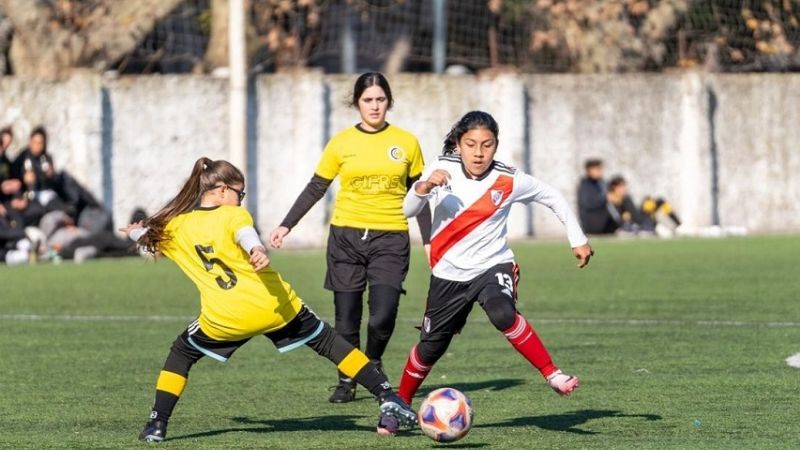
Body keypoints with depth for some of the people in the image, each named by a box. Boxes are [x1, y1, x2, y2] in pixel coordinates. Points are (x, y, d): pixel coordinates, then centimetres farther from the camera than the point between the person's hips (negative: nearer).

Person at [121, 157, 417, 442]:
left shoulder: (175, 227, 13)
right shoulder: (233, 215, 1)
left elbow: (148, 237, 34)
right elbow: (245, 234, -23)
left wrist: (134, 231, 58)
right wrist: (258, 251, -45)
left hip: (225, 319, 1)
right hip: (276, 306, -1)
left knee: (181, 354, 26)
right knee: (328, 342, 14)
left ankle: (156, 426, 17)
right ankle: (388, 399, 10)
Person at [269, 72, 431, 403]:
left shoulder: (406, 143, 5)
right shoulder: (341, 143, 3)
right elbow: (315, 189, 8)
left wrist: (428, 239, 9)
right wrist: (286, 225, 2)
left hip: (390, 239, -1)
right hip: (347, 236, 1)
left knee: (382, 317, -13)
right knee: (346, 318, 0)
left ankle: (374, 364, 17)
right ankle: (346, 381, 18)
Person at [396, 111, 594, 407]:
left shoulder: (508, 181, -13)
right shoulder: (442, 170, -11)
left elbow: (553, 198, 2)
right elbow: (408, 211, -17)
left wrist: (578, 240, 5)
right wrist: (423, 187, -37)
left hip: (492, 266, -2)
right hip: (449, 274, 2)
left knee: (502, 314, -35)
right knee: (430, 346, 11)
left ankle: (551, 374, -27)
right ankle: (401, 403, 35)